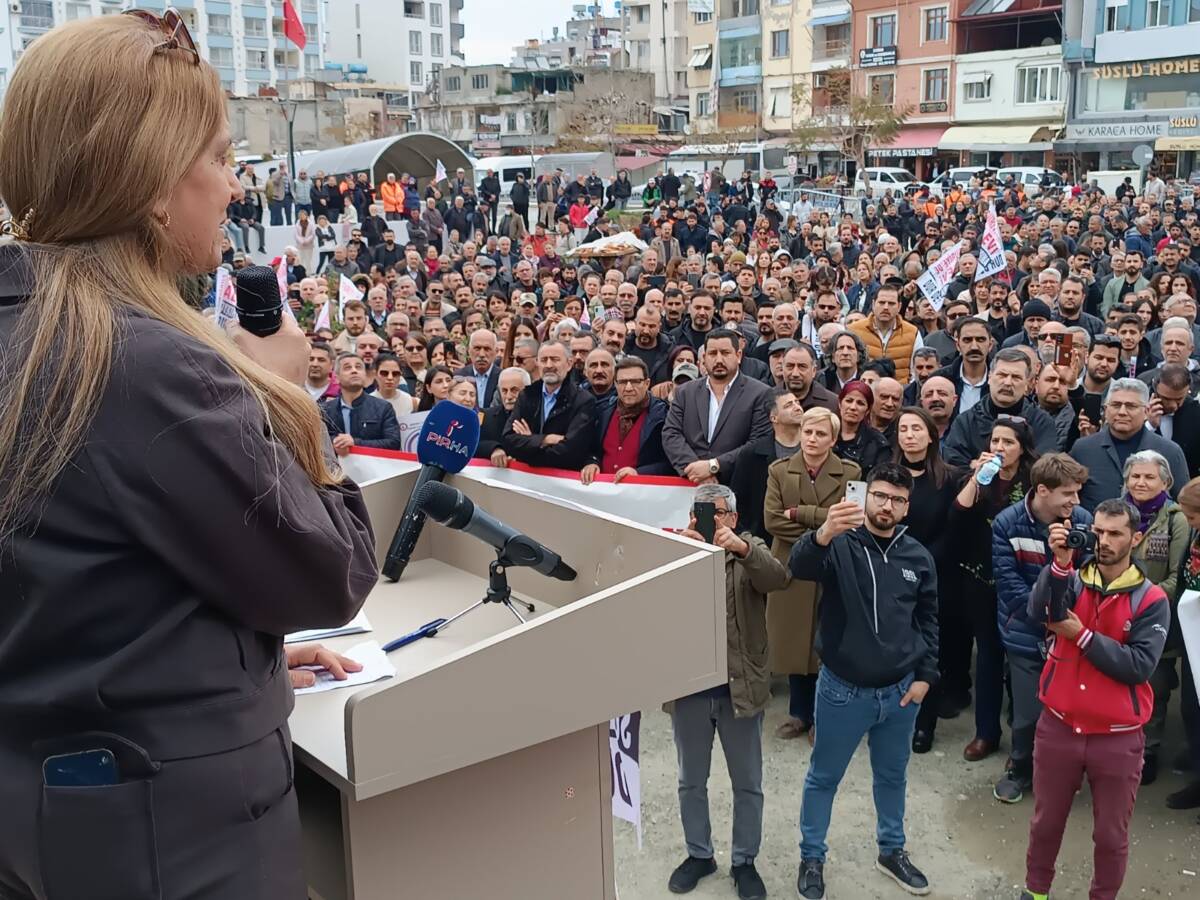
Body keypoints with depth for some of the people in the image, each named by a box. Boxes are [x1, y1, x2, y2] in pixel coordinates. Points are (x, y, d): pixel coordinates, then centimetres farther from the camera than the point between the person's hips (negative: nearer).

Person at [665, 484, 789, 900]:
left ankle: (745, 861, 30)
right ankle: (699, 854, 36)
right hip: (689, 688, 1)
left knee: (747, 784, 12)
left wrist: (742, 548, -41)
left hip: (740, 688, -1)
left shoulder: (750, 551, -3)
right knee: (691, 781, 17)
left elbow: (778, 578, -24)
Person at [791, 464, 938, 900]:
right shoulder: (840, 544, -13)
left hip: (900, 690, 4)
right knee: (823, 777, 12)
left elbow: (928, 620, 10)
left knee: (892, 776, 22)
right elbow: (799, 567, -35)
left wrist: (925, 675, 3)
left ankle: (892, 851, 42)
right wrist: (823, 535, -55)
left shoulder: (918, 556, 0)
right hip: (843, 689, -3)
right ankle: (811, 857, 30)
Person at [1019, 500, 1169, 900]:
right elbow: (1039, 611, -23)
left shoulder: (1151, 600, -7)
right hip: (1059, 726, 2)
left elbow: (1139, 666, -17)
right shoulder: (1071, 580, -1)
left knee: (1111, 834, 12)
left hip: (1118, 737, -2)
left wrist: (1082, 635, -20)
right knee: (1046, 822, 18)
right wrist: (1060, 563, -34)